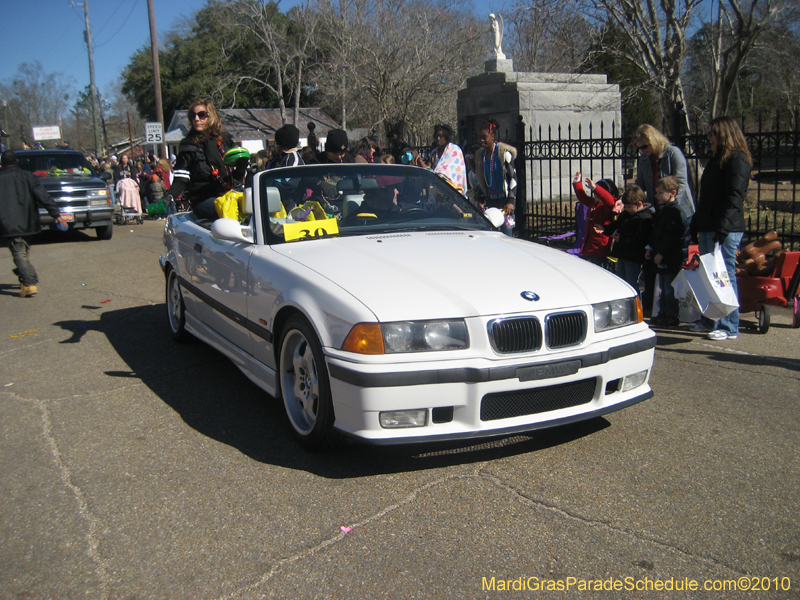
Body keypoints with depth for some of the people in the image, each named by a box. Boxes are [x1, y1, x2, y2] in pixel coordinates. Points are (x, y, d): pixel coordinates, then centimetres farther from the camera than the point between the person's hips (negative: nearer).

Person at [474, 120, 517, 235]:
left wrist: (511, 201, -16)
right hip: (490, 200, 6)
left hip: (504, 199, -6)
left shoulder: (504, 152, -7)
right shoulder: (480, 154, 11)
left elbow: (513, 178, -9)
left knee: (506, 232, -11)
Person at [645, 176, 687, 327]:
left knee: (670, 289, -4)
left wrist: (661, 253, -22)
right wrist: (650, 248, 13)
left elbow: (671, 236, -22)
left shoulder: (674, 211, -16)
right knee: (664, 288, 16)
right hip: (662, 257, 10)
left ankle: (672, 316, 2)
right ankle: (663, 314, 24)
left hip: (672, 258, -10)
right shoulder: (661, 210, 16)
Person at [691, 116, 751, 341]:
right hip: (708, 228, 9)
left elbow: (735, 196, -18)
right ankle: (710, 321, 20)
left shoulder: (737, 159, -9)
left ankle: (729, 327, 0)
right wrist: (697, 223, 18)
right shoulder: (717, 158, 21)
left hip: (727, 230, -9)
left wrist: (723, 226, -25)